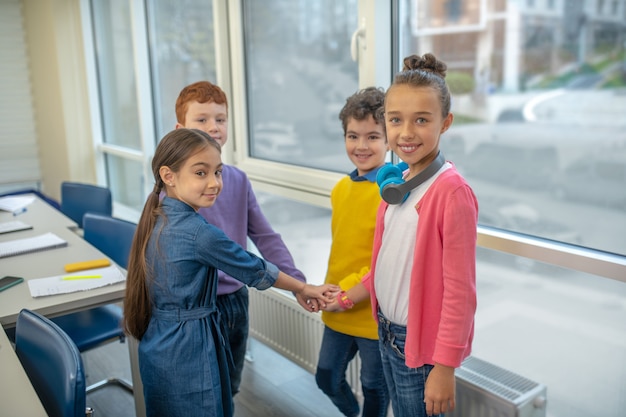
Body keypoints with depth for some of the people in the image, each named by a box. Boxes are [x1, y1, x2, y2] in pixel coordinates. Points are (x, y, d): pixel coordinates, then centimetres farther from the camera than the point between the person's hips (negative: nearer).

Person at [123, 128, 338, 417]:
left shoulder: (157, 218, -3)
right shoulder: (199, 233, -25)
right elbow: (254, 270, -14)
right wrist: (304, 289, -1)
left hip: (158, 346, 9)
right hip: (186, 353, -9)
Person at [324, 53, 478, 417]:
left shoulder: (452, 191, -22)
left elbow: (460, 291, -21)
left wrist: (445, 367, -17)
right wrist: (347, 297, 13)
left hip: (421, 344, -7)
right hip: (388, 333, 7)